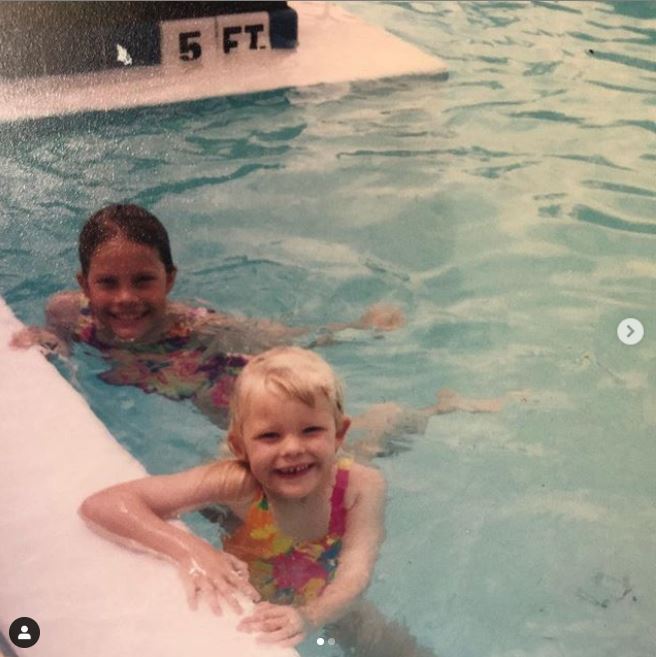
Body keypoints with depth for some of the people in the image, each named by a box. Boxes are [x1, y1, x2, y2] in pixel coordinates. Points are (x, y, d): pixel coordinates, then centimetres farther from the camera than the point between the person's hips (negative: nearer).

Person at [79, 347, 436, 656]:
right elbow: (102, 505, -38)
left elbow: (355, 574, -38)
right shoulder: (236, 483, -34)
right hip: (245, 608, -1)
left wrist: (309, 617, -59)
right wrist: (190, 550, -52)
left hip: (328, 605, 1)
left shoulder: (361, 486, -27)